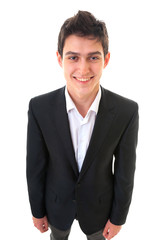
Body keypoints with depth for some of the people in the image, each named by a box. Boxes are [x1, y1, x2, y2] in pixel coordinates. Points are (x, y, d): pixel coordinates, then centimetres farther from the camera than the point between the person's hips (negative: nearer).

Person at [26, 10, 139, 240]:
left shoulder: (127, 111, -26)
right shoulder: (39, 108, -25)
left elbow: (125, 171, -13)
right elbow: (35, 166, -11)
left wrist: (118, 217, -2)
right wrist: (37, 211, 0)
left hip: (99, 204, 0)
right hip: (57, 204, 1)